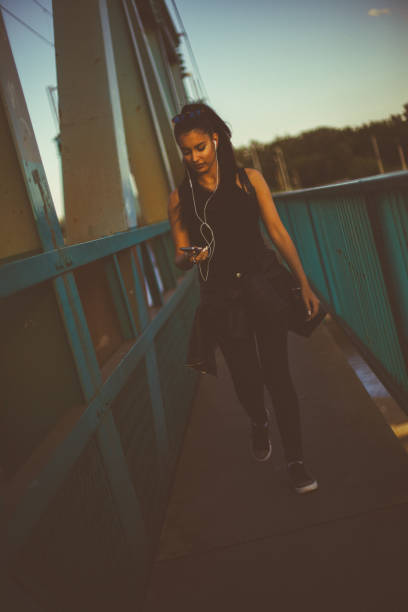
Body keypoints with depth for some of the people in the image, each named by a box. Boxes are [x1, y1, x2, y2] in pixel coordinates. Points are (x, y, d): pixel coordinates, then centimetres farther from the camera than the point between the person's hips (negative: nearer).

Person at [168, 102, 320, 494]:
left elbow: (277, 232, 3)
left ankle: (295, 460, 9)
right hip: (221, 297, 1)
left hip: (262, 283, -1)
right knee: (246, 379, 5)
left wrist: (304, 283, 0)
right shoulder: (180, 197, 4)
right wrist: (189, 257, -17)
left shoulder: (248, 179, 2)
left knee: (276, 373, -7)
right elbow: (180, 259, 7)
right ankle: (258, 424, 42)